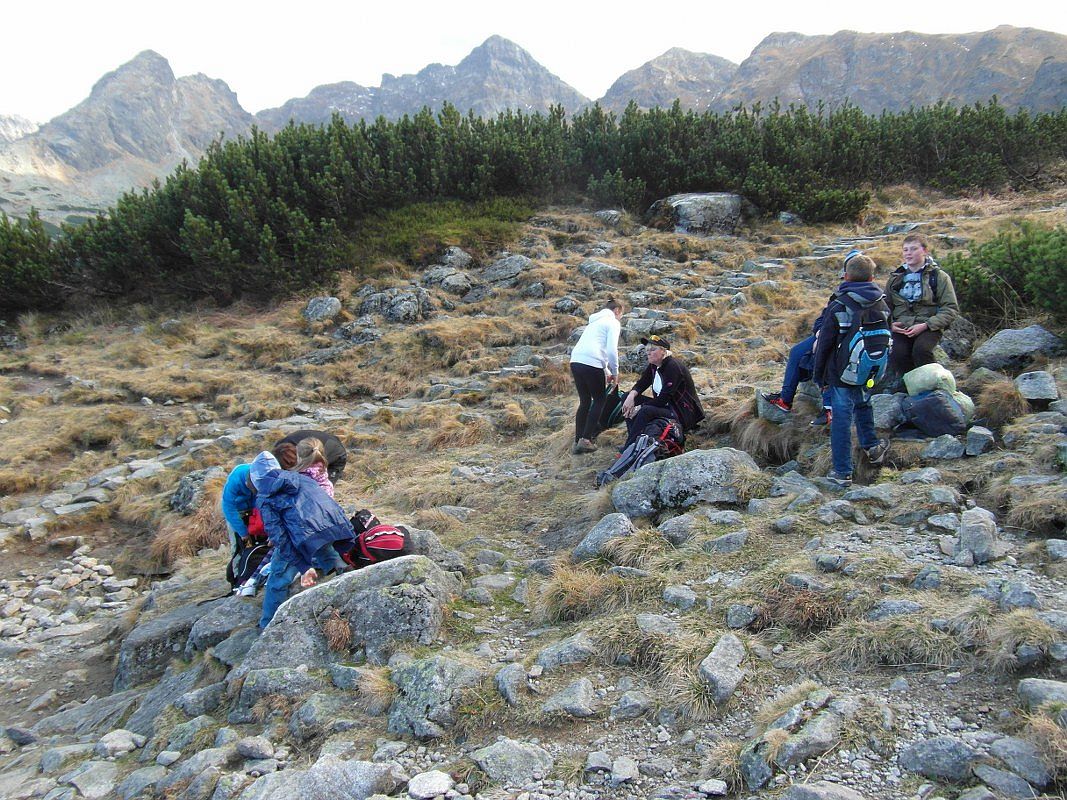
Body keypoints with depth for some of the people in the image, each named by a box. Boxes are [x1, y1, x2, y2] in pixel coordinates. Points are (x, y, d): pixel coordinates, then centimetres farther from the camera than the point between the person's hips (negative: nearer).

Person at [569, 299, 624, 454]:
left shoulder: (595, 321, 28)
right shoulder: (613, 322, 3)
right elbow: (611, 350, -8)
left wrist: (606, 372, 32)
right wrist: (615, 372, 4)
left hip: (576, 361, 7)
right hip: (591, 364, -7)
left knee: (584, 401, 15)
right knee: (600, 400, 9)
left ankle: (577, 441, 12)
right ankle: (586, 439, 1)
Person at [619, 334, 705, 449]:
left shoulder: (673, 367, -21)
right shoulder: (653, 366, 5)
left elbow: (663, 398, -24)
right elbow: (641, 384, 4)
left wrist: (639, 408, -23)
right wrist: (631, 396, -19)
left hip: (684, 414, -9)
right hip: (666, 407, 9)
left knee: (646, 411, -34)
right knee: (627, 396, -1)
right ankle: (635, 438, -10)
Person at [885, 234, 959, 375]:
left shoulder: (939, 277, 6)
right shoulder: (895, 278, 17)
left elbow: (951, 309, 0)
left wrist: (926, 325, -14)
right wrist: (890, 324, -1)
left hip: (928, 327, -2)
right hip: (901, 328, 2)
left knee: (921, 349, -34)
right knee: (897, 354, -28)